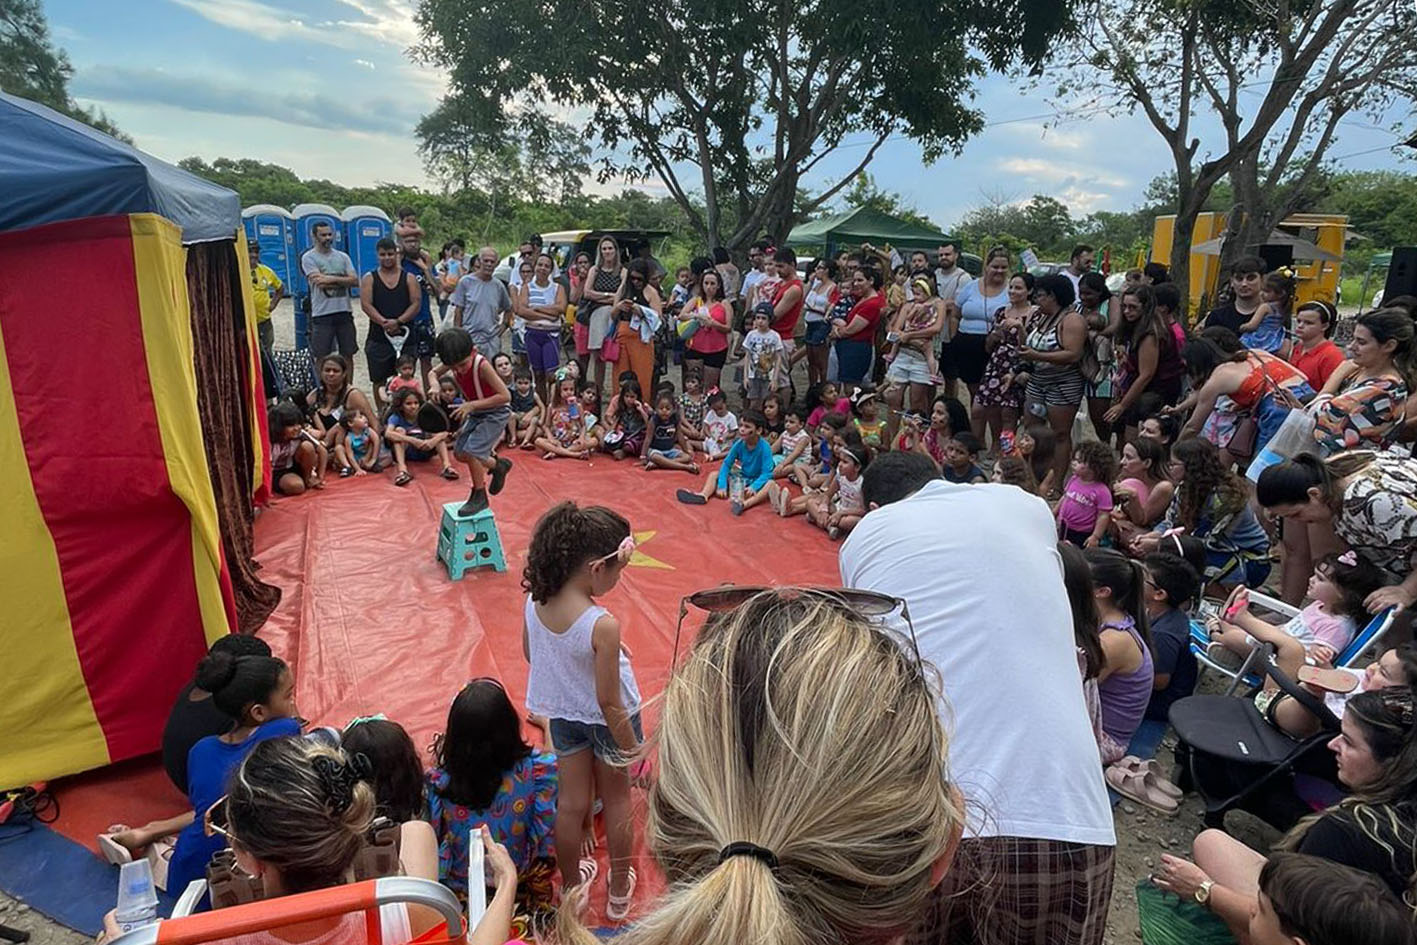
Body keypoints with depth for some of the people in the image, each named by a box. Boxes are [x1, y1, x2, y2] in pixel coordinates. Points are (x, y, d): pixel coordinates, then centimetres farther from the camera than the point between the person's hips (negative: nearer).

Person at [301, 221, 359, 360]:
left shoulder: (342, 256, 13)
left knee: (348, 354, 9)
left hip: (344, 312, 4)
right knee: (322, 357, 1)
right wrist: (344, 281, -3)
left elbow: (355, 280, 0)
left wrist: (332, 279, -12)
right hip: (322, 314, -4)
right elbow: (321, 284, -13)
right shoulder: (309, 258, -1)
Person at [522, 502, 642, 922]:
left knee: (571, 803, 23)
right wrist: (631, 750, -11)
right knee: (617, 800, 22)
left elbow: (529, 654, 1)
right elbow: (609, 702, -26)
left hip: (562, 714, 4)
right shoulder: (603, 626, -36)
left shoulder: (534, 601, -19)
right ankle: (619, 891, 41)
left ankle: (571, 886, 44)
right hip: (606, 720, -4)